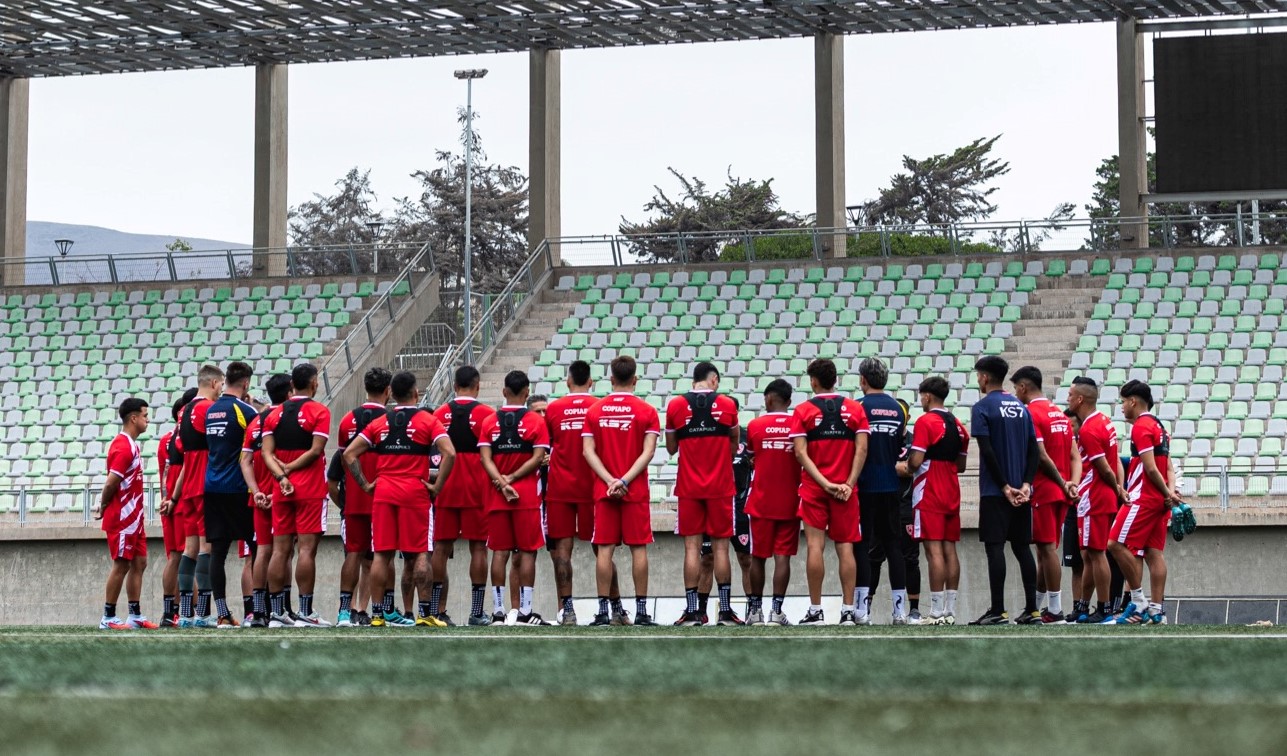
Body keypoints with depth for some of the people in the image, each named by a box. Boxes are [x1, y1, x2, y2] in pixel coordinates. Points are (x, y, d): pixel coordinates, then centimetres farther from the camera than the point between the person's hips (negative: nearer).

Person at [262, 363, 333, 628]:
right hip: (310, 490, -5)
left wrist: (281, 476, -8)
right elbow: (316, 450, -13)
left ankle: (277, 612, 5)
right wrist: (290, 469, -5)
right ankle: (305, 612, -8)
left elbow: (267, 452, 0)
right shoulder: (319, 411, -4)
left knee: (280, 550, 5)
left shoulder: (275, 414, 10)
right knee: (307, 548, -6)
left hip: (282, 490, 5)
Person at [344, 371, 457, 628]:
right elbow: (449, 454, -14)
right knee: (420, 553, 0)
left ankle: (380, 611, 6)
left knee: (382, 554, 6)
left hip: (383, 492, 3)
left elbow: (349, 454, 6)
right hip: (415, 492, -3)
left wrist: (365, 485, 8)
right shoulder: (428, 421, 0)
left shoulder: (379, 423, 10)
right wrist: (437, 486, -7)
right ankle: (425, 612, -2)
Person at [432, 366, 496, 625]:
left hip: (446, 488, 3)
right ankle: (476, 612, -3)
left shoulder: (440, 413, 6)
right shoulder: (486, 413, -3)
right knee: (478, 547, 0)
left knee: (441, 547, 6)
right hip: (477, 489, -3)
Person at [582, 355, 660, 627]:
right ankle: (641, 610, 2)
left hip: (604, 491, 2)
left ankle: (603, 611, 0)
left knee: (604, 549, 2)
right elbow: (648, 452, -10)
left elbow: (588, 451, -2)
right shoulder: (646, 411, -1)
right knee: (639, 548, 2)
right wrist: (624, 481, -12)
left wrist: (610, 480, -8)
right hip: (636, 491, -1)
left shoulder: (594, 411, 5)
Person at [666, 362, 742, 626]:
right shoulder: (727, 405, -1)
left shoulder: (675, 406, -1)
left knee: (692, 547, 2)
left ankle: (691, 611, -1)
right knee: (720, 546, 4)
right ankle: (725, 610, 4)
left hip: (688, 487, 0)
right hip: (720, 486, 0)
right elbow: (735, 440, 15)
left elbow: (671, 448, 9)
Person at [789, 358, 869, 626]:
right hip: (846, 489, 1)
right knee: (845, 548, 2)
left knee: (815, 546, -2)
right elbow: (861, 450, -4)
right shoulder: (855, 408, 5)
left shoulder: (803, 410, 1)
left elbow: (801, 453, -8)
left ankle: (815, 610, -3)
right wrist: (848, 484, -6)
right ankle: (848, 611, -2)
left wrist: (825, 483, -10)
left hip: (813, 488, -1)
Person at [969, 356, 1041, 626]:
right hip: (1021, 492, 6)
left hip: (995, 492, -6)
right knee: (1022, 547, 9)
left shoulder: (982, 407, -7)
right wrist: (1025, 484, 1)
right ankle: (1032, 610, 9)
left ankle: (998, 611, -8)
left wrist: (1004, 487, -11)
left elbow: (987, 451, -14)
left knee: (995, 547, -5)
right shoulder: (1021, 407, 13)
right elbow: (1033, 449, 7)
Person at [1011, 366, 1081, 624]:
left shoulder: (1030, 414, -11)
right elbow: (1075, 456, 10)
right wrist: (1073, 484, -1)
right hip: (1061, 492, 8)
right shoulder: (1060, 414, 16)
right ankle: (1036, 607, 18)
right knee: (1047, 549, 12)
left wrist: (1062, 483, -6)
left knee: (1047, 548, -6)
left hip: (1043, 491, -8)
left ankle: (1055, 611, -5)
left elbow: (1041, 457, -16)